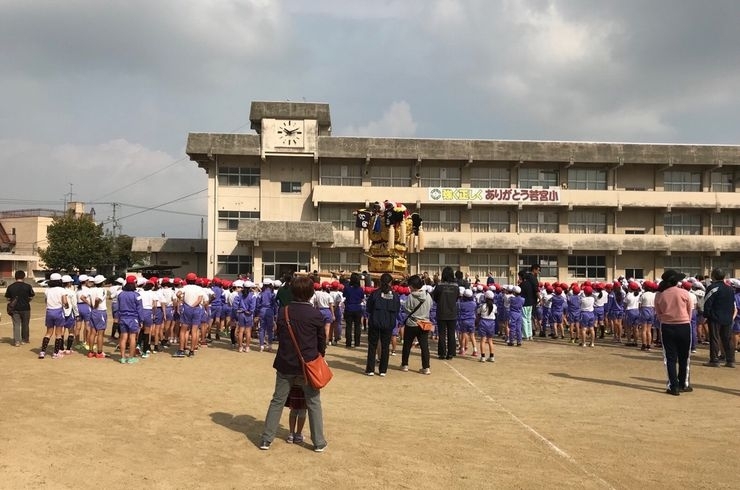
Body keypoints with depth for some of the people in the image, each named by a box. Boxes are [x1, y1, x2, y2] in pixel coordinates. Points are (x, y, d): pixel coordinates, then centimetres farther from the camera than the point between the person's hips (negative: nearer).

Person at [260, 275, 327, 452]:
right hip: (308, 364, -2)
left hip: (285, 363, 2)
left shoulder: (283, 312, -4)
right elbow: (322, 340, 0)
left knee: (277, 401, 12)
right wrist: (319, 355, 19)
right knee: (313, 403, 9)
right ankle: (318, 442, 13)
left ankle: (266, 439, 15)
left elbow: (279, 335, 7)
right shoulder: (316, 315, -12)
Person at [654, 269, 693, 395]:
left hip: (667, 328, 1)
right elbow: (689, 312, 3)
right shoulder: (684, 293, -7)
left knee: (670, 358, 5)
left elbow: (658, 314, 3)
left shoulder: (659, 295, -4)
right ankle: (683, 384, 23)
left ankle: (673, 387, 3)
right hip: (684, 327, -1)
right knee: (684, 357, 14)